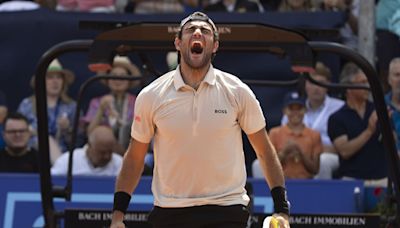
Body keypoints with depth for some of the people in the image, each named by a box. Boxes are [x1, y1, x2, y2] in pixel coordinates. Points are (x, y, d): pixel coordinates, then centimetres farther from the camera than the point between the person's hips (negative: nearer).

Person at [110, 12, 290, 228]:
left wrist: (281, 209, -2)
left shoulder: (238, 92, -1)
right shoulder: (150, 96, 1)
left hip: (227, 210, -1)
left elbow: (266, 153, 6)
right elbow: (134, 159, 9)